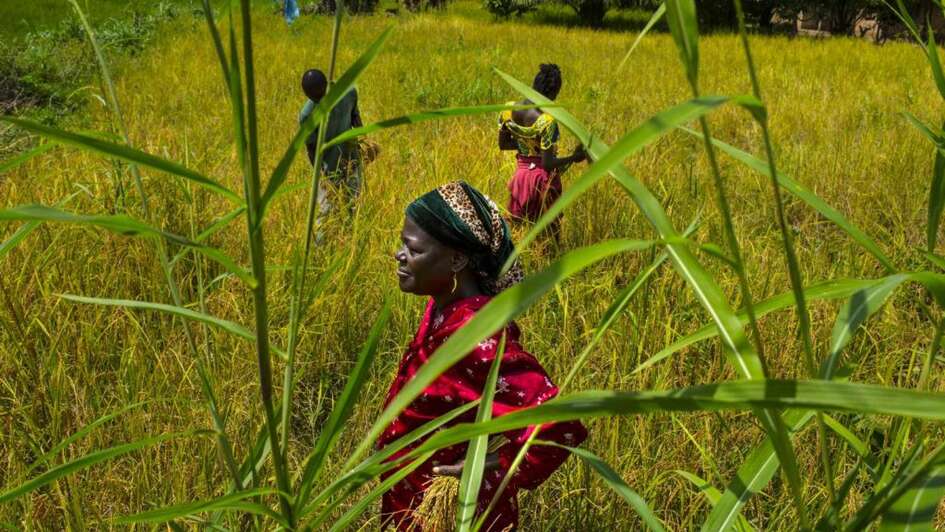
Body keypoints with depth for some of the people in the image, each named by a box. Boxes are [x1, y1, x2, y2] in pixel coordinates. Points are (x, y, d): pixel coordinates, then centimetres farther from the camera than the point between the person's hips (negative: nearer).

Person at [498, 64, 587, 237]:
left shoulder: (508, 110, -8)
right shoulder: (547, 121, -26)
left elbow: (503, 144, 6)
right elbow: (548, 164, -23)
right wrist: (574, 157, -10)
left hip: (520, 175, 6)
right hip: (543, 178, -6)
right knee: (550, 230, 11)